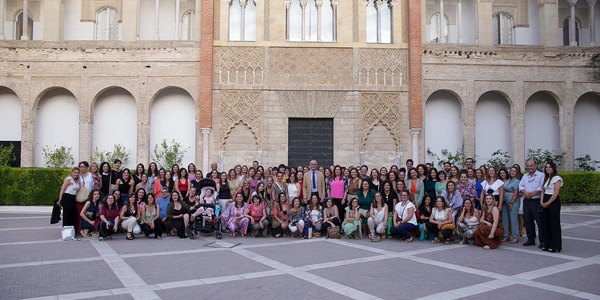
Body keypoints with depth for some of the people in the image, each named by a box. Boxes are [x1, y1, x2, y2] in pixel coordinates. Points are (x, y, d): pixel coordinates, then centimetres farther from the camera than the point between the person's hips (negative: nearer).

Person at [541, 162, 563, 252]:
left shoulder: (557, 178, -8)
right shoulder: (546, 178, 16)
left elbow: (556, 193, -15)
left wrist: (548, 203, -16)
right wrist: (542, 201, -2)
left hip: (554, 202, -8)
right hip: (546, 203, 8)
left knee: (554, 224, -3)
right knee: (545, 224, 8)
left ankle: (556, 246, 4)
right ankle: (547, 244, 15)